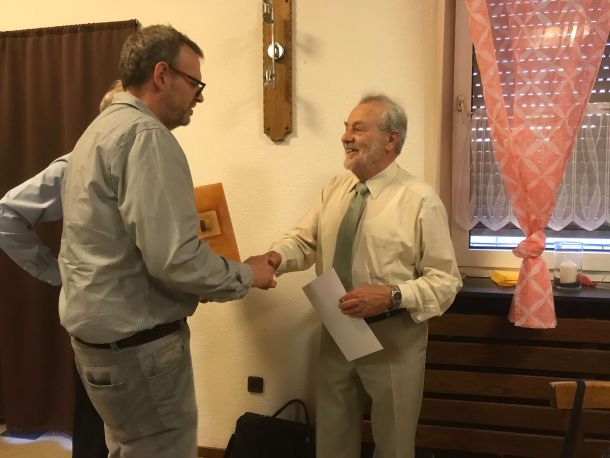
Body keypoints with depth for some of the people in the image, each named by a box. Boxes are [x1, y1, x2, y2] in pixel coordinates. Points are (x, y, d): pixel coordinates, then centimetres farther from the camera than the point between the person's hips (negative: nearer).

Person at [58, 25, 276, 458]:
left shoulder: (100, 130, 14)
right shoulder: (146, 135, -19)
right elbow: (175, 258, -26)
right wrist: (246, 274, -10)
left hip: (99, 329, 10)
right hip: (136, 340, -10)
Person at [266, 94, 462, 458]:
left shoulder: (421, 200, -15)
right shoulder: (335, 189, 3)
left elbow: (446, 280, -14)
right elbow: (304, 241, 2)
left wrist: (392, 296, -27)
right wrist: (275, 258, -19)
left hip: (394, 337, -4)